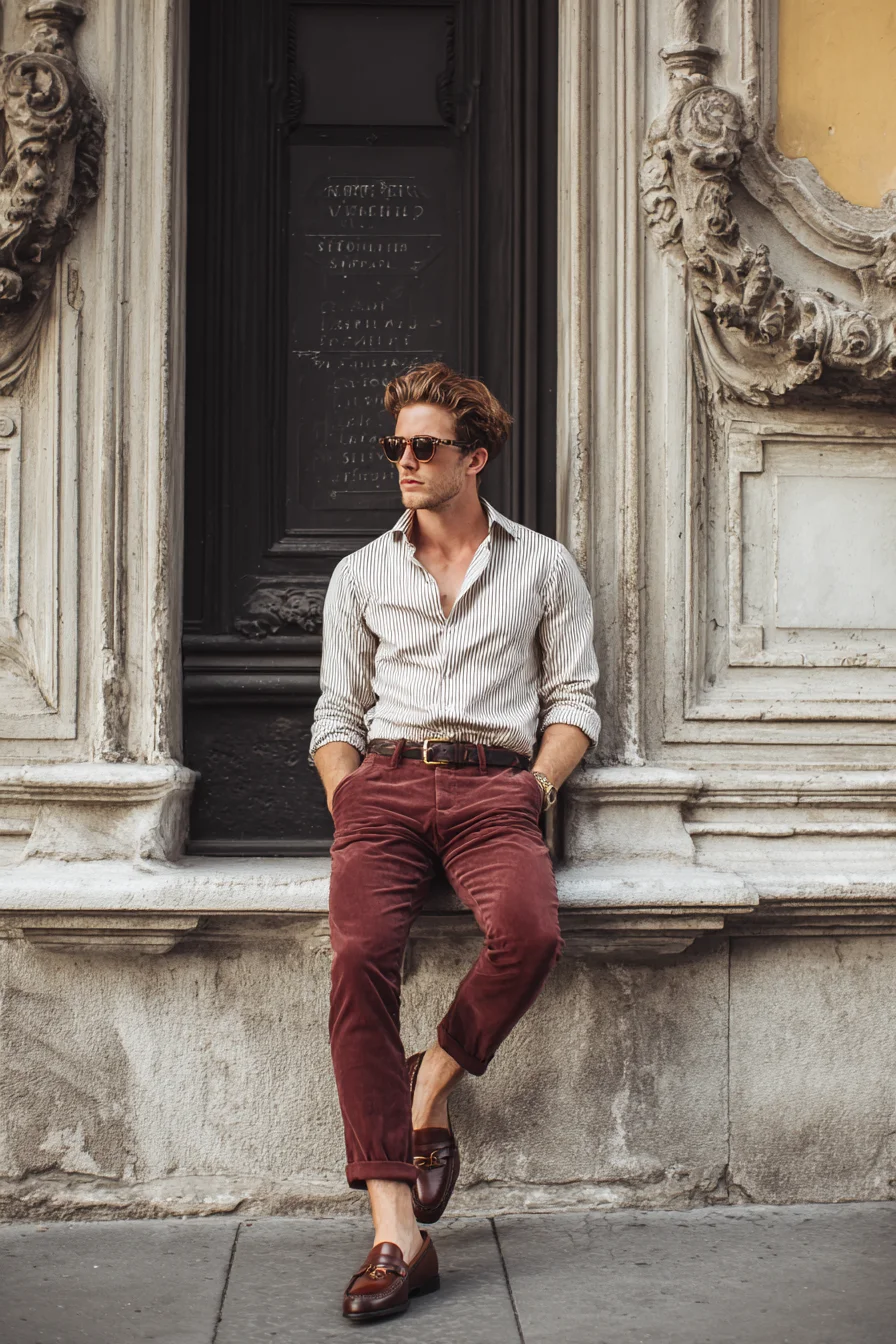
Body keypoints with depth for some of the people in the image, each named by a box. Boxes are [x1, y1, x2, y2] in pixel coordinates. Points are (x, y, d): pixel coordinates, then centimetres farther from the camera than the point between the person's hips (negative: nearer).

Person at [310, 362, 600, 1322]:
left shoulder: (543, 566, 18)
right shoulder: (360, 574, 21)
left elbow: (574, 698, 15)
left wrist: (537, 786, -3)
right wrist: (346, 802, 1)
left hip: (494, 783, -1)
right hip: (384, 780, 1)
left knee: (529, 929, -35)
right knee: (359, 953, -29)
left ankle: (428, 1092, -8)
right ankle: (396, 1232, -31)